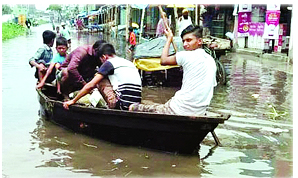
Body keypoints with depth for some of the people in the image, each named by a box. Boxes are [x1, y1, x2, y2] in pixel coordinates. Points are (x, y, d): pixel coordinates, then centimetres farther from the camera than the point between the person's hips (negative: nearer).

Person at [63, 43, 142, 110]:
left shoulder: (109, 63, 2)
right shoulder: (130, 63, 22)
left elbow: (91, 85, -2)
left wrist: (73, 101, 7)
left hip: (122, 105, -7)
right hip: (136, 104, 7)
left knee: (100, 81, 10)